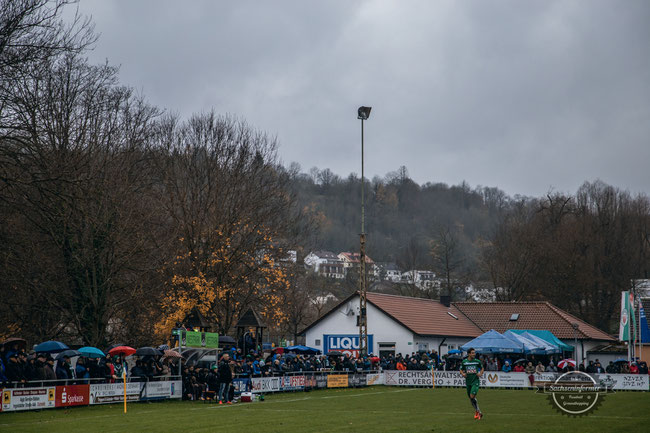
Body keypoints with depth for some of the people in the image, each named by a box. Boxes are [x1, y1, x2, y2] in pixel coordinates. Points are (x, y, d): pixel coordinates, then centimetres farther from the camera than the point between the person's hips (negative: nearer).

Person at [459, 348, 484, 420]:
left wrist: (480, 374, -5)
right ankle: (477, 411, 26)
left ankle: (478, 412, -5)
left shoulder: (477, 361, -2)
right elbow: (461, 370, 11)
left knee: (472, 396, -17)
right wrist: (463, 374, -10)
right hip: (468, 381, 3)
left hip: (475, 381, -3)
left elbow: (482, 368, 14)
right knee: (470, 398, 9)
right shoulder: (464, 362, 0)